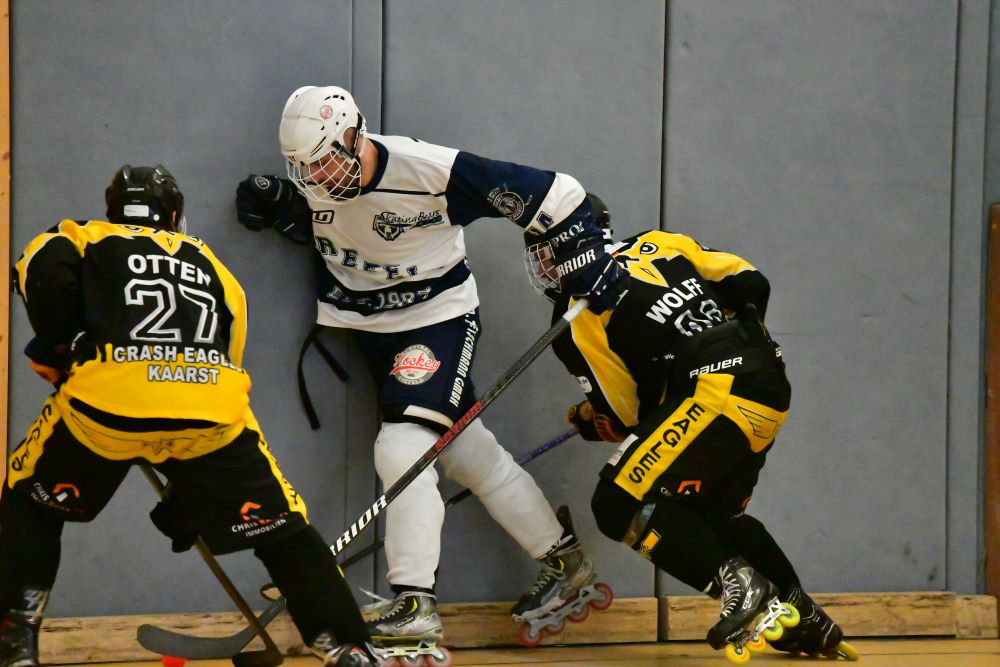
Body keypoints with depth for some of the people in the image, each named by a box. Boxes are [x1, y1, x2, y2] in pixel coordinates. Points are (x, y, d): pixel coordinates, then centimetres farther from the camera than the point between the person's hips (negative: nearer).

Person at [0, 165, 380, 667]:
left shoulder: (87, 239, 26)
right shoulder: (211, 265, 35)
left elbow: (44, 267, 0)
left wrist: (54, 349, 15)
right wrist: (186, 500, 41)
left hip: (107, 397, -2)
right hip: (211, 407, 2)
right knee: (281, 530, 17)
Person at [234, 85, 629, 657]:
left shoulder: (432, 171, -27)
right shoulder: (314, 180, -8)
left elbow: (551, 195, -21)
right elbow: (317, 224, 14)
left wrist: (589, 262, -20)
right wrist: (275, 207, -7)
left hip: (439, 316, -7)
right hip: (376, 325, 7)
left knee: (403, 448, -19)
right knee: (468, 451, 12)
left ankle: (415, 602, -16)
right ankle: (565, 560, 26)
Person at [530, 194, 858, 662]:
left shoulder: (575, 322, 2)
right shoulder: (657, 244, 19)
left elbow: (622, 419, 4)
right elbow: (750, 285, 17)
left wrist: (585, 420, 27)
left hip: (718, 392, -9)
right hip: (771, 389, 9)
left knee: (620, 507, -7)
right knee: (716, 513, 25)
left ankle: (743, 588, -15)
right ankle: (807, 623, 25)